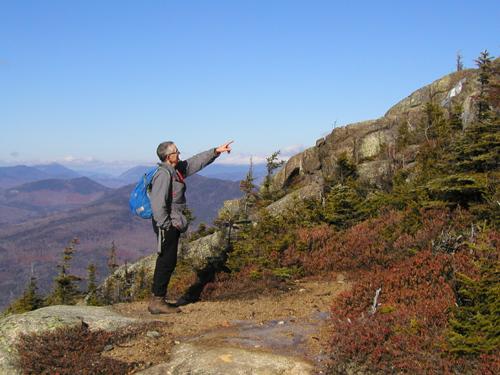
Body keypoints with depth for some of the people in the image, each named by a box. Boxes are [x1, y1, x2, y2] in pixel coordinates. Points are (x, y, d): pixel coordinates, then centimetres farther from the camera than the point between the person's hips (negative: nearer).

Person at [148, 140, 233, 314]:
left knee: (167, 262, 14)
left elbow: (196, 162, 21)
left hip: (173, 224, 10)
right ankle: (157, 302, 2)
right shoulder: (164, 175, -20)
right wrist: (166, 226, -19)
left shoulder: (178, 169, 9)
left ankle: (157, 299, 22)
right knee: (167, 262, -5)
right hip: (166, 226, -10)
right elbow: (158, 204, -24)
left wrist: (216, 151, 17)